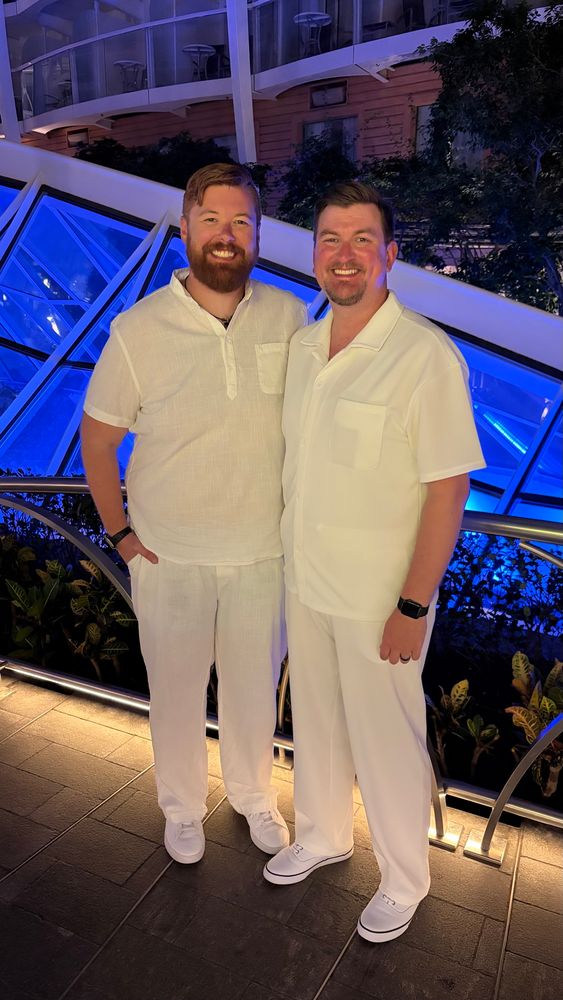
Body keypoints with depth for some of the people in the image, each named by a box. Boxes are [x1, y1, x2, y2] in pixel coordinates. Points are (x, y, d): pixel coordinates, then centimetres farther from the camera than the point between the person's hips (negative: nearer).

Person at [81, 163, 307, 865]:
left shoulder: (288, 317, -5)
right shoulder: (137, 331, -12)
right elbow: (97, 438, -1)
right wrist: (119, 531, -2)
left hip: (264, 549, 2)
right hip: (169, 554, -1)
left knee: (255, 684, 19)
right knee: (177, 688, 17)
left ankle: (253, 794, 48)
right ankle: (182, 806, 46)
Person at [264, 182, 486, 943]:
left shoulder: (425, 357, -19)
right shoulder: (303, 345, 2)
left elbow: (448, 490, -17)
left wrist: (413, 606, -16)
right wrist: (295, 561, 11)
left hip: (377, 597, -6)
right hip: (305, 580, 6)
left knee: (386, 741, 13)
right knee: (314, 719, 23)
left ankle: (405, 879, 40)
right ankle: (322, 835, 50)